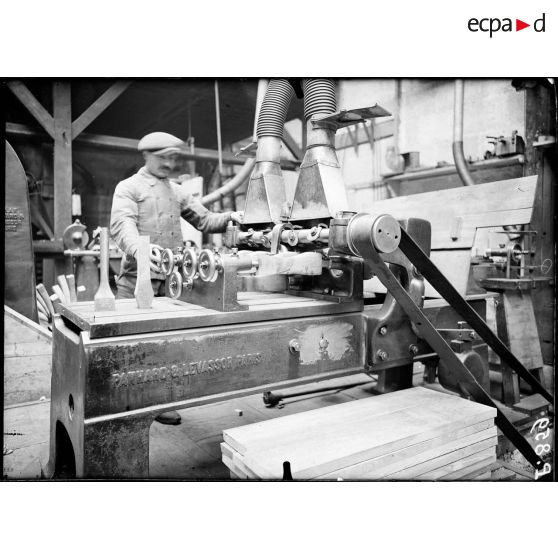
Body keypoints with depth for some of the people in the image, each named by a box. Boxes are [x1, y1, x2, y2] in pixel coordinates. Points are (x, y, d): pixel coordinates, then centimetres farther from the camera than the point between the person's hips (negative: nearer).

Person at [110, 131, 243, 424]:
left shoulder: (176, 191, 19)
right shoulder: (129, 187, 1)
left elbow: (204, 220, 18)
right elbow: (123, 225, -16)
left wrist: (228, 217, -3)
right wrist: (139, 248, -38)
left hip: (170, 280, 5)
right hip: (137, 279, -4)